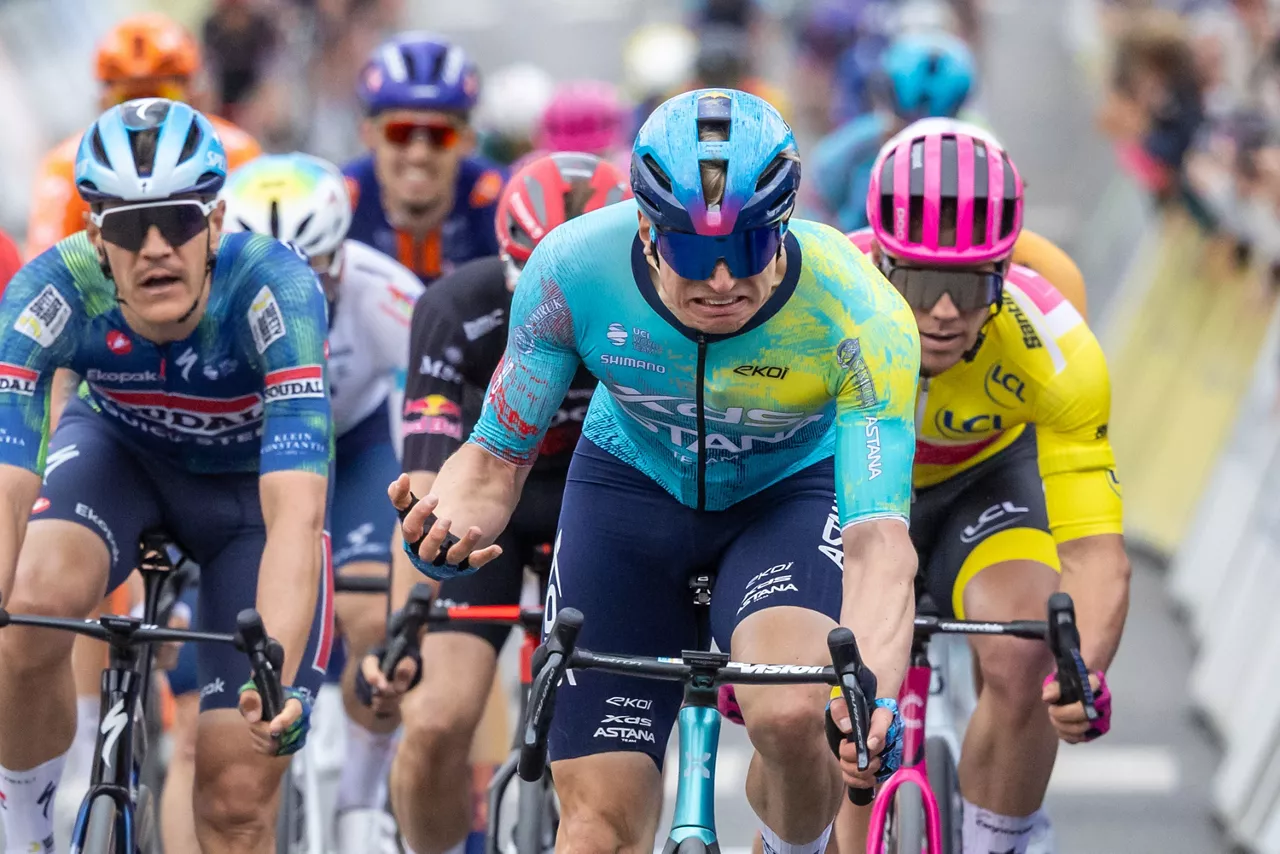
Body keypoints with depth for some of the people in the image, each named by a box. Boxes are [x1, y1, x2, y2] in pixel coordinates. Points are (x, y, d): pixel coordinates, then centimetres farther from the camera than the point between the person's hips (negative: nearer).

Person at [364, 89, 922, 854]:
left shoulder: (859, 315, -34)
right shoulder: (574, 269, -29)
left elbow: (877, 540, -40)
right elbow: (496, 455, -17)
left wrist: (876, 698, -58)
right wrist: (450, 527, -41)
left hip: (790, 485, -1)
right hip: (634, 483, 2)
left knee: (793, 717, -31)